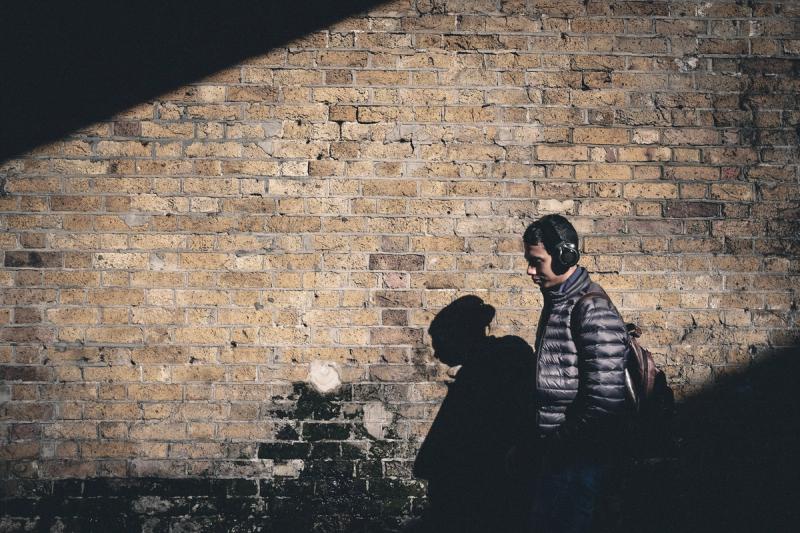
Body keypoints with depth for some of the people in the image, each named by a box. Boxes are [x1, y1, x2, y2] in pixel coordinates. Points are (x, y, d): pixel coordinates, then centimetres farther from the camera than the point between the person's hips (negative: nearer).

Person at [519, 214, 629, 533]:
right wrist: (535, 440, 16)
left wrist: (562, 444, -17)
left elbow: (605, 397, -23)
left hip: (578, 457, -10)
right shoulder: (556, 302, 13)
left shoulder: (592, 309, -19)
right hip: (553, 450, 10)